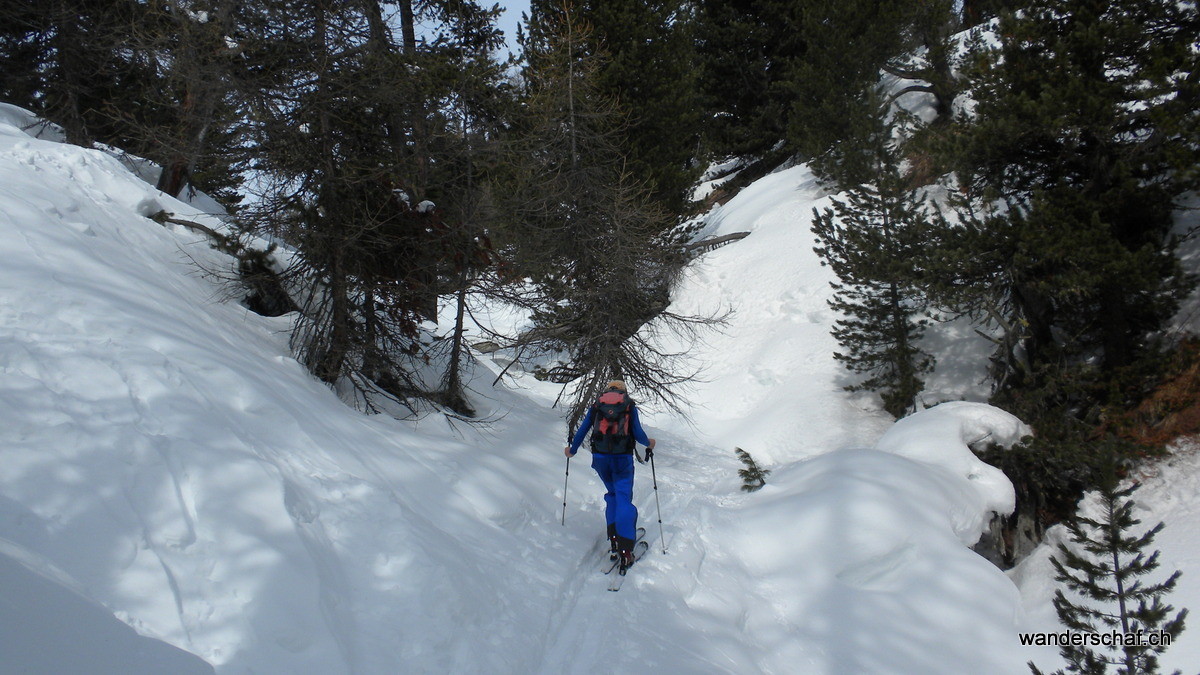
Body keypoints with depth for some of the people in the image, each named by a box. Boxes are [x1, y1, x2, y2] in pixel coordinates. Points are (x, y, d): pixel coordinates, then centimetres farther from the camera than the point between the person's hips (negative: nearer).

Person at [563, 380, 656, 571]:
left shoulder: (596, 406, 13)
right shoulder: (630, 406, 8)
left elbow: (582, 430, 11)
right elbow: (638, 433, 0)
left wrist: (572, 450, 26)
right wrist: (649, 443, 21)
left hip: (600, 457, 2)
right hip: (623, 458, -2)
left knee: (612, 495, 21)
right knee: (624, 499, -3)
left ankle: (614, 538, 11)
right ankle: (625, 550, -14)